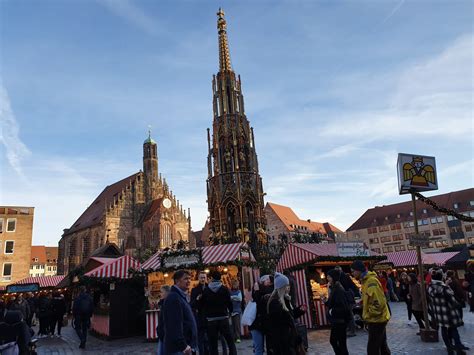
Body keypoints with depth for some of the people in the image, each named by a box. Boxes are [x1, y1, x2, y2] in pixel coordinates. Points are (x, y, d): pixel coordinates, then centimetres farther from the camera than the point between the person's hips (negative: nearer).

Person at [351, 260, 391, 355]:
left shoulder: (371, 282, -24)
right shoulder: (366, 280, 8)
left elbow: (379, 302, -27)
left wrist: (368, 316, -18)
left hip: (376, 320, -10)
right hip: (378, 319, 10)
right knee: (382, 345, 21)